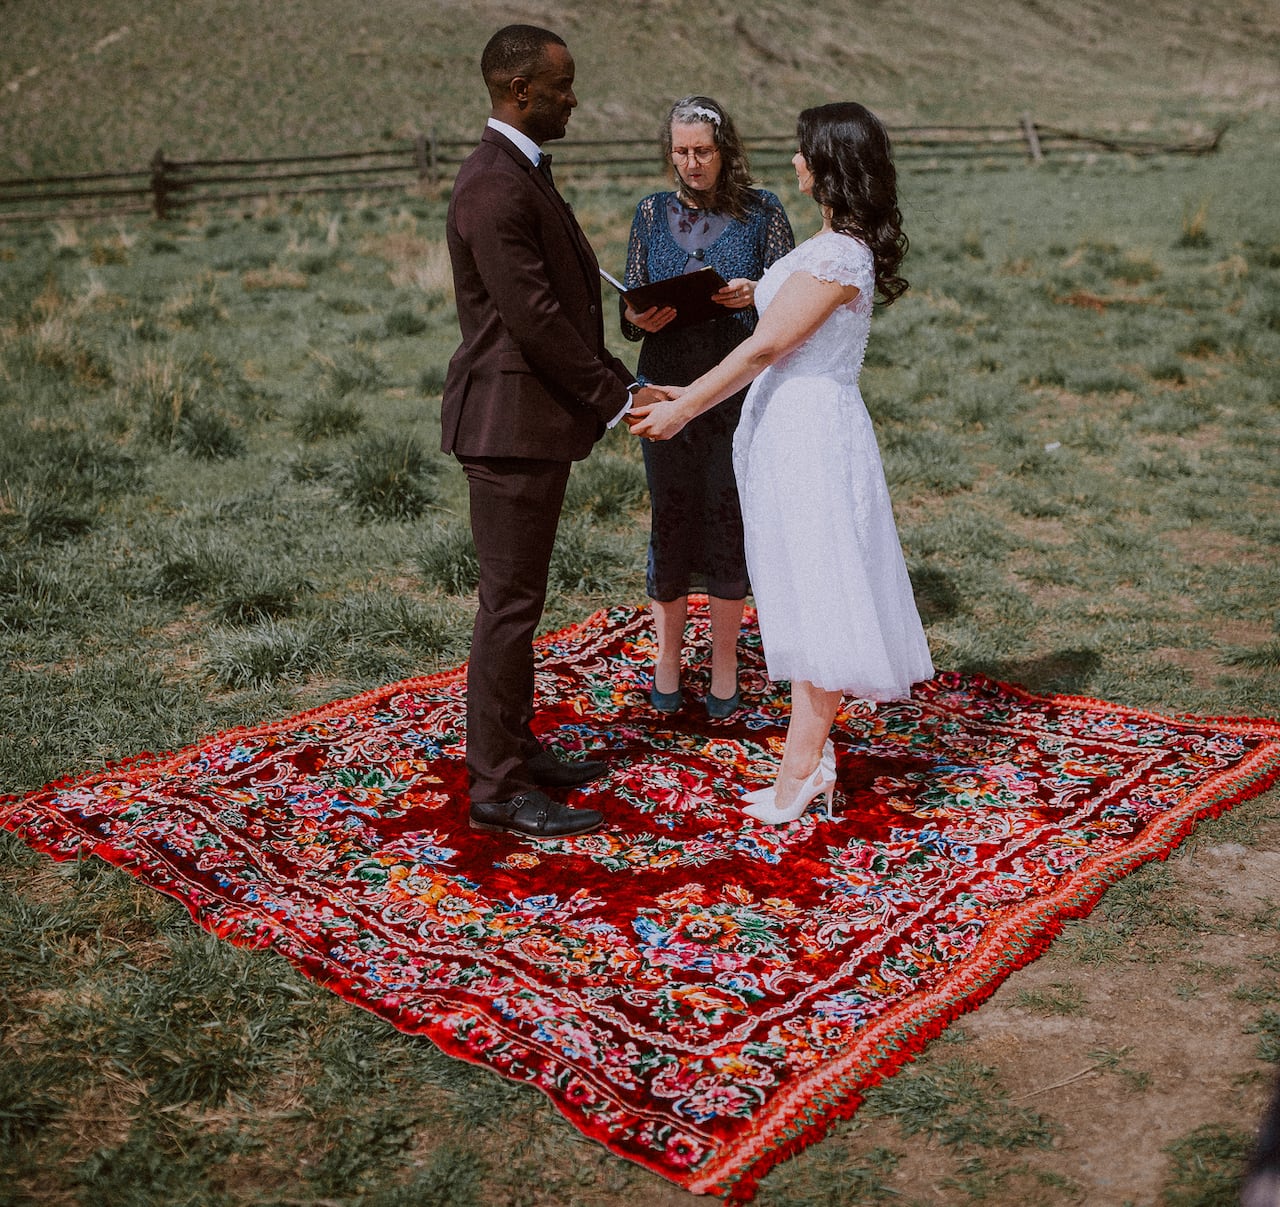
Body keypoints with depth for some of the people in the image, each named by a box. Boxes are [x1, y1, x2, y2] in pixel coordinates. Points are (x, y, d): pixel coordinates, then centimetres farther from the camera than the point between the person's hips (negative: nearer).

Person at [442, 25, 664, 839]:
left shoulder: (521, 176, 15)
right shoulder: (496, 189, -18)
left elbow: (565, 306, 16)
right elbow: (534, 319, -22)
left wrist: (620, 384, 9)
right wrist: (614, 401, -13)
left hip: (534, 417, 10)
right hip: (512, 423, -10)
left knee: (519, 597, 17)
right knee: (510, 605, -4)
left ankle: (514, 747, 29)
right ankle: (498, 789, 7)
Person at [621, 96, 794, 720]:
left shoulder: (761, 212, 2)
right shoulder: (652, 212, 8)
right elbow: (631, 304, 9)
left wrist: (753, 296, -20)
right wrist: (640, 319, -14)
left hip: (736, 390, -2)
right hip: (666, 387, 2)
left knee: (728, 524, 2)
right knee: (669, 522, 5)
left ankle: (724, 664, 16)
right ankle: (667, 658, 20)